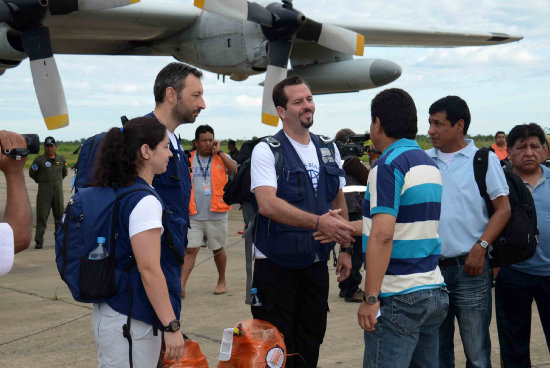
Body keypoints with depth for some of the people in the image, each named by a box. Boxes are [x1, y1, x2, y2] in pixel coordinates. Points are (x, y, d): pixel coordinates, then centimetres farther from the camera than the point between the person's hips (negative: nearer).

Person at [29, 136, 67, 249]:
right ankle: (39, 241, -3)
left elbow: (64, 173, 24)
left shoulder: (61, 159, 8)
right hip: (44, 192, -3)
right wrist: (41, 181, 10)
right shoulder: (39, 160, -3)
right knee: (42, 216, -5)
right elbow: (32, 173, 6)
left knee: (60, 214, 8)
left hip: (58, 191, 3)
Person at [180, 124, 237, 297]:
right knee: (190, 249, -8)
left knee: (218, 249, 12)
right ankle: (181, 285, -10)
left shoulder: (222, 157, 4)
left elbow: (235, 170, -16)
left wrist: (219, 152, -12)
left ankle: (222, 282, 30)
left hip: (216, 214, 0)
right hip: (194, 214, 0)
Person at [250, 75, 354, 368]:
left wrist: (346, 248, 12)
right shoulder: (266, 151, -9)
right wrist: (318, 222, -32)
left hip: (316, 264, 6)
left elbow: (339, 201, 18)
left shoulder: (328, 150, 10)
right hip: (276, 264, -5)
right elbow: (267, 204, -24)